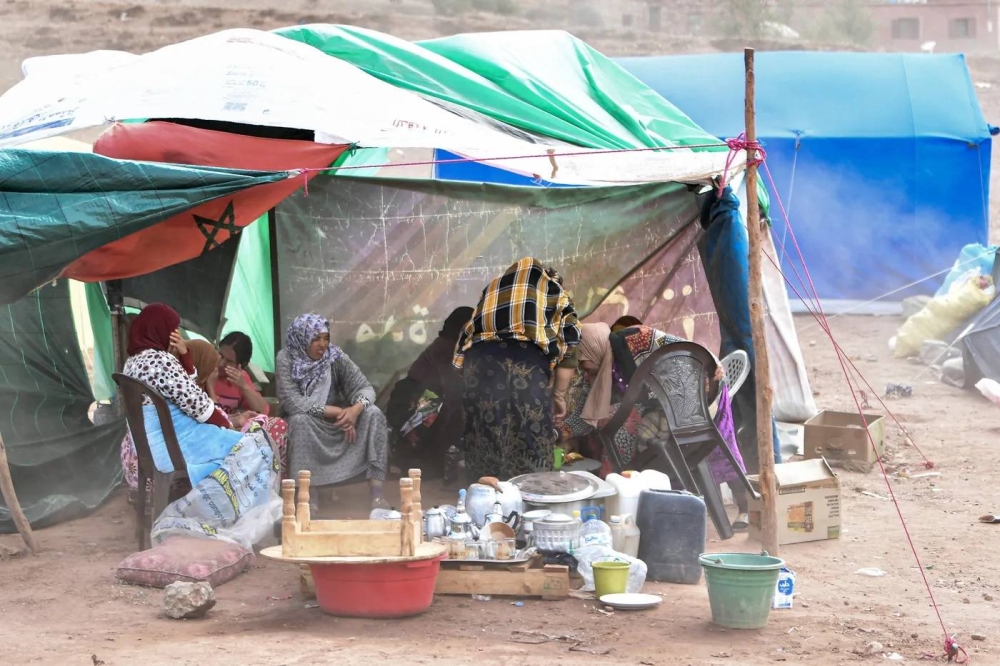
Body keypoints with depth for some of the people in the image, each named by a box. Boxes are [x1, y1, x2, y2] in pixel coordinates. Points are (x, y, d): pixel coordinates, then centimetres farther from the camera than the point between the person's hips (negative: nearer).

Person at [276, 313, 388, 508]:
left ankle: (376, 495, -27)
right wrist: (337, 411, -29)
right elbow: (291, 402, -26)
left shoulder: (335, 356, -8)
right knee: (300, 419, -36)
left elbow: (365, 387, -11)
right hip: (308, 421, -3)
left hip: (336, 420, 3)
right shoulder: (286, 359, -17)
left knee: (373, 413, -22)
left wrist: (356, 408, -35)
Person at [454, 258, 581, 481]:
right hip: (526, 363, -3)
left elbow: (466, 339, 28)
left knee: (483, 445, 9)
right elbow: (567, 348, 13)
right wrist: (559, 396, 18)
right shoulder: (556, 295, 25)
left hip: (480, 360, 3)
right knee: (530, 448, 2)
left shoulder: (493, 290, 34)